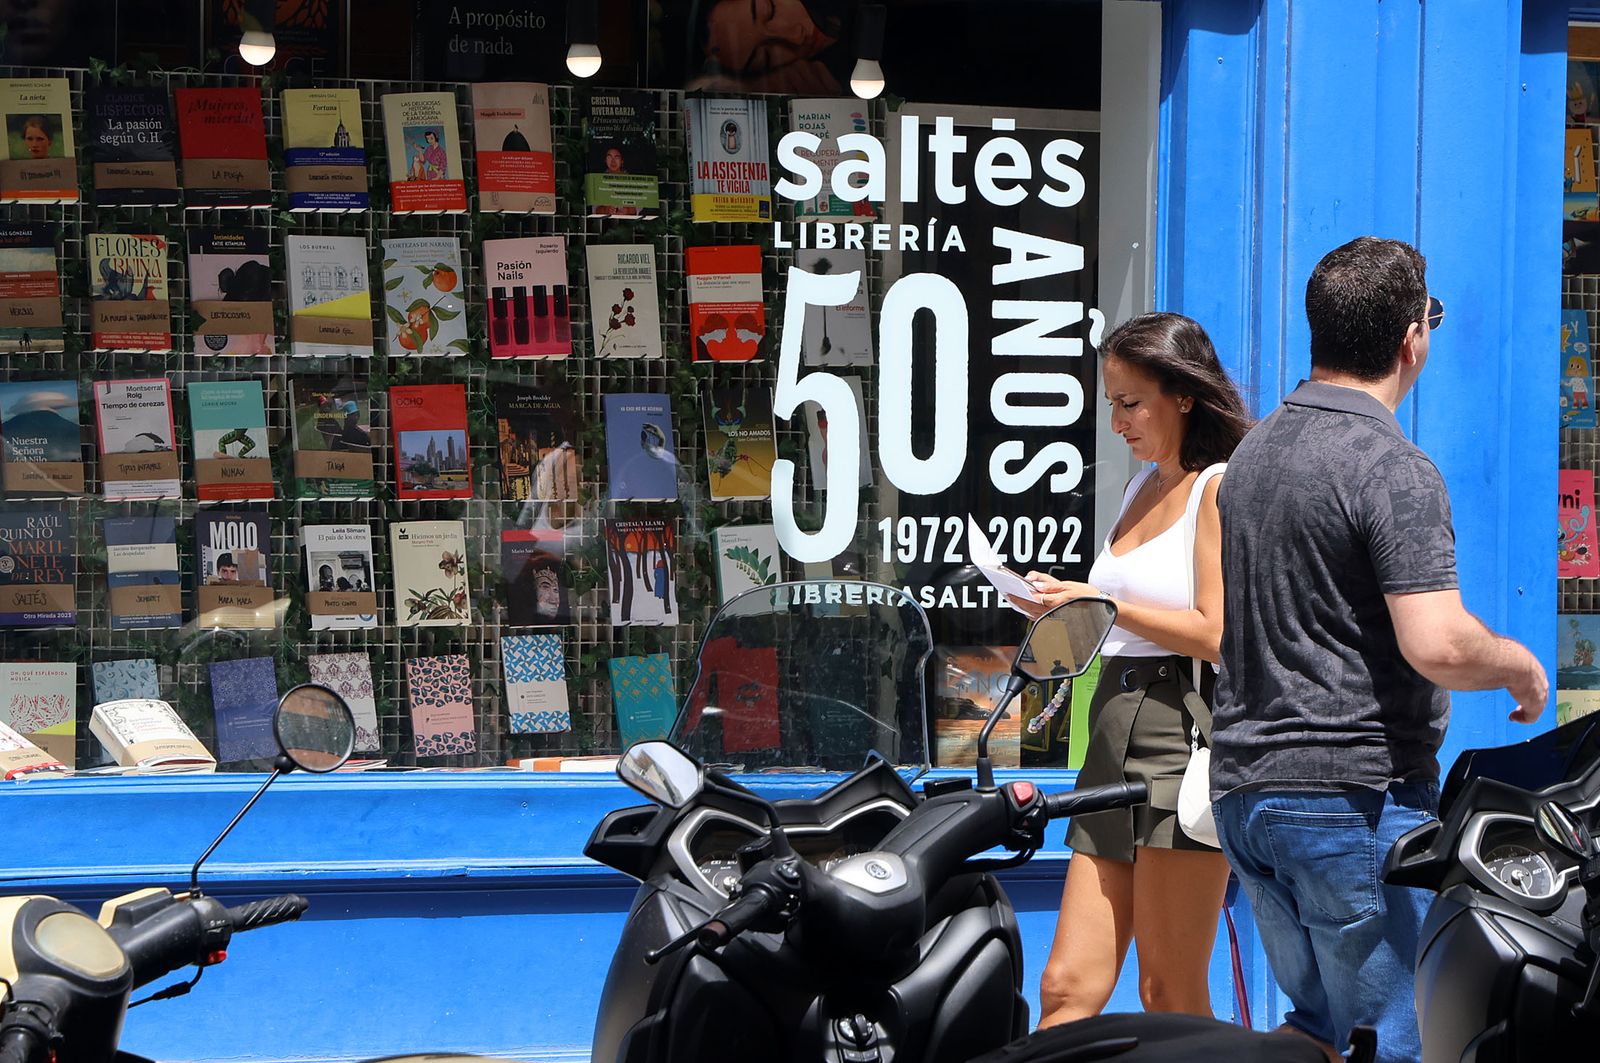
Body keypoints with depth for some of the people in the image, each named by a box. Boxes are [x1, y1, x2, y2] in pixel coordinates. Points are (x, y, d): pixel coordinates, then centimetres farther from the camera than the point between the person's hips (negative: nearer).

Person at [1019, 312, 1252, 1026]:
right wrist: (1068, 602, 8)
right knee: (1067, 988, 3)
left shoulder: (1221, 486, -5)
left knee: (1171, 996, -1)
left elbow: (1217, 633, -14)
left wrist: (1104, 604, -10)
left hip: (1184, 736, -8)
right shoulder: (1141, 488, 20)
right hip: (1113, 736, 8)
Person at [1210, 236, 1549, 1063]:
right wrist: (1522, 666, -3)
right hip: (1354, 793, -8)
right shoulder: (1393, 468, -16)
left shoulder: (1253, 450, 12)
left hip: (1244, 783, 8)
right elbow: (1438, 646, -23)